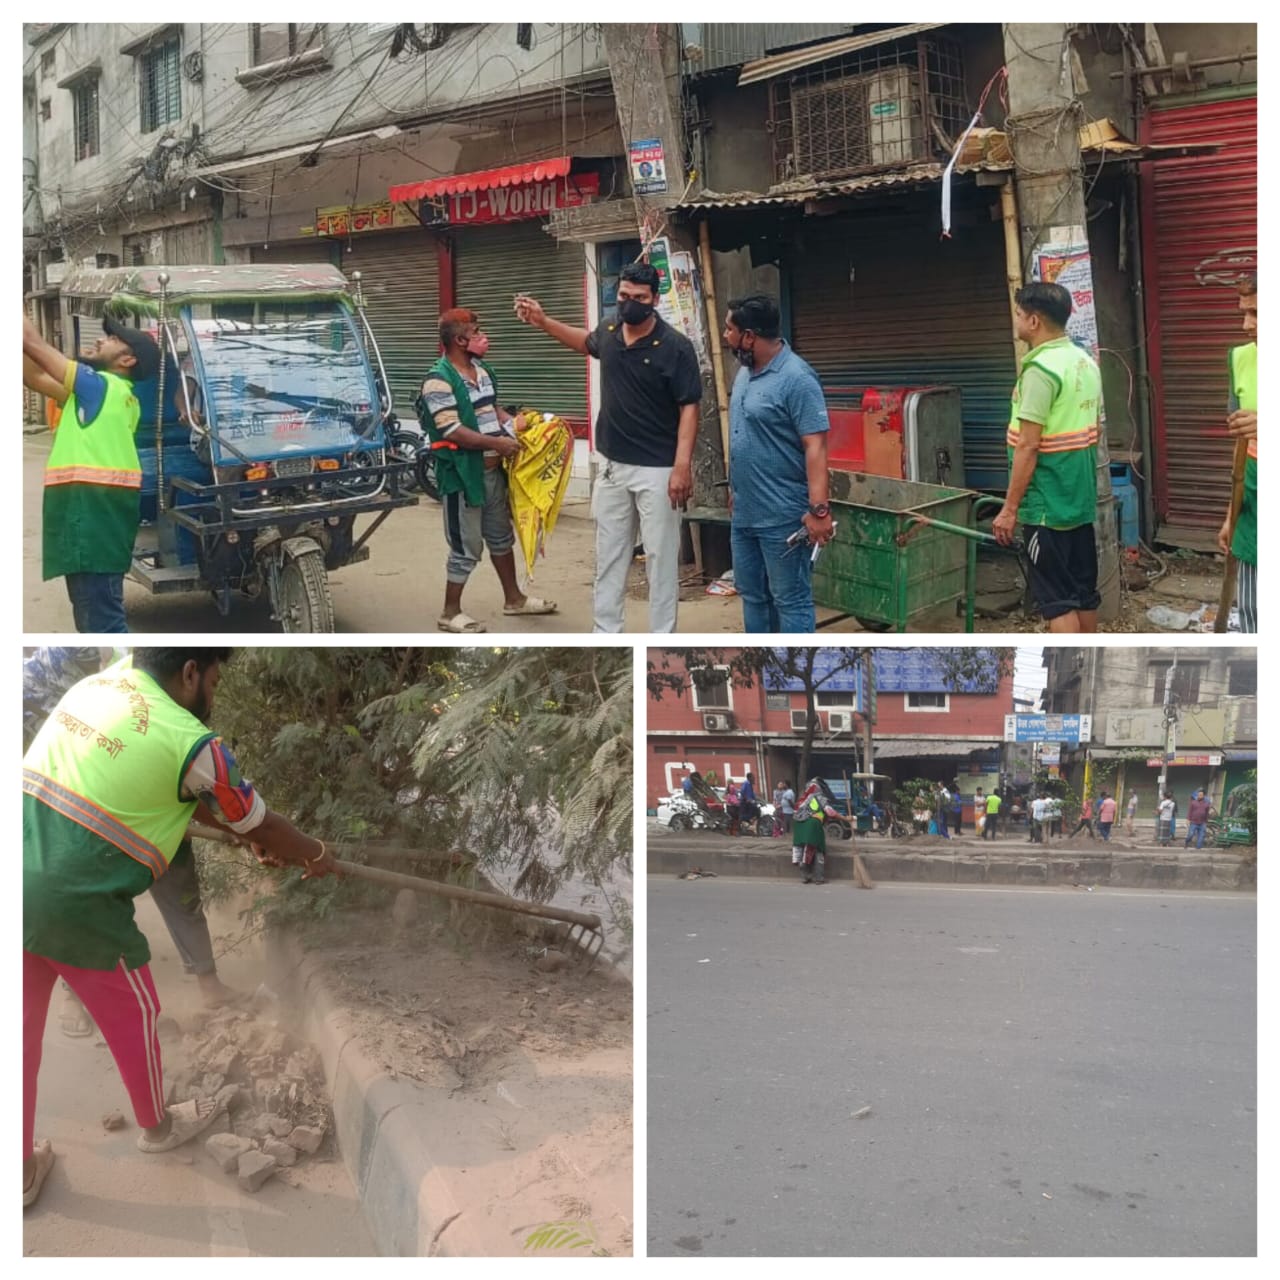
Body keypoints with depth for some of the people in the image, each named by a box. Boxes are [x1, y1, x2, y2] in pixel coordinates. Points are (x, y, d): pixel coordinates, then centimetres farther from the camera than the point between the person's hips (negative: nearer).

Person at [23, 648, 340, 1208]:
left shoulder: (99, 683, 11)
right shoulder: (190, 742, -11)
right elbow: (261, 826, 5)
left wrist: (250, 832, 32)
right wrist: (316, 855, 25)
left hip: (20, 885, 6)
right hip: (75, 904, -6)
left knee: (22, 1029, 20)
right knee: (132, 1015, 19)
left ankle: (20, 1171, 34)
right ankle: (157, 1125, 43)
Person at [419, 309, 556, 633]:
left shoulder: (482, 370, 9)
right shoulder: (439, 380, -18)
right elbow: (452, 431, -24)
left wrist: (512, 422, 2)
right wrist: (497, 443, -23)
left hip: (493, 469, 9)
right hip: (463, 473, -9)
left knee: (501, 536, 20)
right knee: (466, 546, -2)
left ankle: (513, 598, 35)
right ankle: (450, 612, 11)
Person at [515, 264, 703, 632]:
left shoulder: (675, 347, -14)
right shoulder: (609, 331, 3)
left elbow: (689, 408, -14)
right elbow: (587, 342, 28)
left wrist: (683, 466, -21)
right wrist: (543, 321, 20)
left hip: (657, 470, -6)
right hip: (611, 466, 6)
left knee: (660, 556, 1)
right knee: (609, 555, 12)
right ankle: (605, 635, 22)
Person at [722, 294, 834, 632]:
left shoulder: (797, 379, -18)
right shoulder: (745, 372, 10)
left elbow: (815, 446, -22)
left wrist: (818, 509, -27)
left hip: (782, 517, -9)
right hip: (743, 513, 9)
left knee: (791, 600, 0)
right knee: (751, 593, 18)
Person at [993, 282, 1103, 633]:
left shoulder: (1041, 369, -18)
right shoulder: (1086, 362, 10)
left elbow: (1028, 447, -20)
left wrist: (1009, 508, -16)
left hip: (1047, 504, -9)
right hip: (1080, 499, 9)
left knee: (1056, 598, -4)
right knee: (1084, 588, 15)